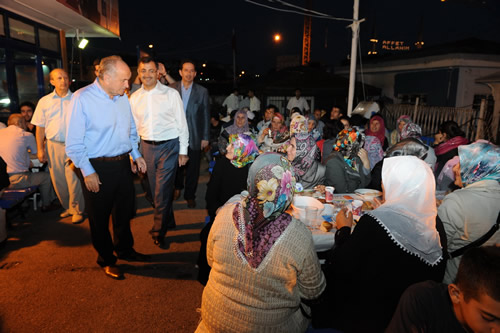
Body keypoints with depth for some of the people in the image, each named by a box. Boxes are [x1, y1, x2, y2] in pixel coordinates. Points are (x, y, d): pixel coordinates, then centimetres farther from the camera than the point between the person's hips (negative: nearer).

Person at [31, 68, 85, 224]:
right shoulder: (44, 101, 8)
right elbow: (40, 127, 9)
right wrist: (40, 149, 4)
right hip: (53, 145, 3)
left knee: (74, 179, -4)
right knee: (58, 180, 9)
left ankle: (77, 210, 10)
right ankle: (67, 207, 27)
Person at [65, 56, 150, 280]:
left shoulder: (123, 97, 5)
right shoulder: (82, 99, -15)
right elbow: (74, 143, -14)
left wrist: (136, 155, 12)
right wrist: (88, 172, -15)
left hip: (123, 163, 6)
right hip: (97, 168, -6)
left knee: (124, 211, 19)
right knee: (100, 217, 11)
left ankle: (124, 249, 40)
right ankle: (106, 259, 31)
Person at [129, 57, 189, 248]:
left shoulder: (171, 94, -4)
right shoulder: (134, 97, 6)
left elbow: (182, 124, -2)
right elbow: (133, 127, 10)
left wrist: (183, 151, -4)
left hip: (169, 146, -4)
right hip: (147, 146, 4)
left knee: (163, 189, -4)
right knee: (155, 189, 13)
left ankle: (159, 230, 12)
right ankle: (168, 220, 34)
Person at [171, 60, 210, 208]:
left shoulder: (202, 91, 0)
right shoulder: (172, 89, 1)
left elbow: (206, 115, 2)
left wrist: (205, 137, -1)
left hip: (194, 137, -1)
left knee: (192, 168, 6)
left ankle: (190, 196, 23)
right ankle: (178, 187, 41)